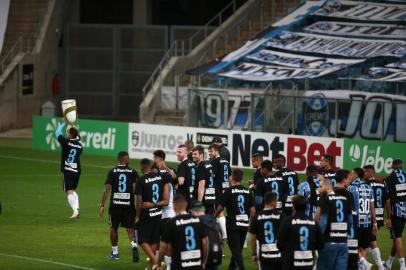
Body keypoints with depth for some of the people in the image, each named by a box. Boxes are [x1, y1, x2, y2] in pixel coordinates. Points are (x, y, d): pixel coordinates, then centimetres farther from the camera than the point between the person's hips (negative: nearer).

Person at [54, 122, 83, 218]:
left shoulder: (66, 142, -12)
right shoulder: (79, 145, 2)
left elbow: (57, 132, 1)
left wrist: (64, 123, 13)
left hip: (67, 171, -5)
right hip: (77, 171, 5)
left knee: (69, 192, -6)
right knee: (73, 190, 22)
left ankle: (75, 211, -19)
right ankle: (77, 208, 8)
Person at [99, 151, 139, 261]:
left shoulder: (112, 172, 0)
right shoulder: (133, 172, 0)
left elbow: (107, 189, -5)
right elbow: (136, 189, -8)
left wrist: (102, 205, -2)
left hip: (115, 204, 0)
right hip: (129, 204, 0)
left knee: (113, 228, 15)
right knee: (130, 229, 5)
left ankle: (115, 252, 22)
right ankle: (134, 245, -23)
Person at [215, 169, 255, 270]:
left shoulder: (229, 191, -8)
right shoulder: (247, 191, 5)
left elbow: (220, 207, -1)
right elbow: (252, 209, 6)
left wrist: (214, 216, 17)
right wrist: (250, 220, 19)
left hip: (233, 224, -5)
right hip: (245, 224, 5)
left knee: (235, 250, -6)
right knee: (238, 249, 18)